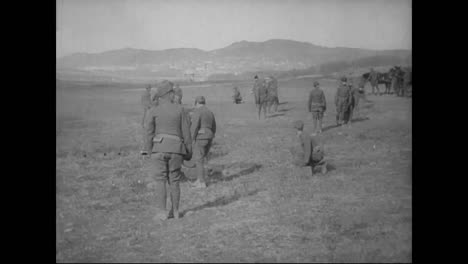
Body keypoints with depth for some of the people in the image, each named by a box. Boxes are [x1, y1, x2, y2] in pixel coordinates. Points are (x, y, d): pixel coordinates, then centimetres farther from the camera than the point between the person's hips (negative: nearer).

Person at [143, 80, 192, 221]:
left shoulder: (153, 111, 0)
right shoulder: (179, 110, 3)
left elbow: (149, 133, -5)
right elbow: (186, 132, 2)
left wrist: (149, 152, 1)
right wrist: (189, 151, 10)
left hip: (159, 148, -1)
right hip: (176, 149, 2)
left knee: (160, 181, 1)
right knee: (174, 181, 9)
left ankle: (161, 212, -4)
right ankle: (175, 211, 14)